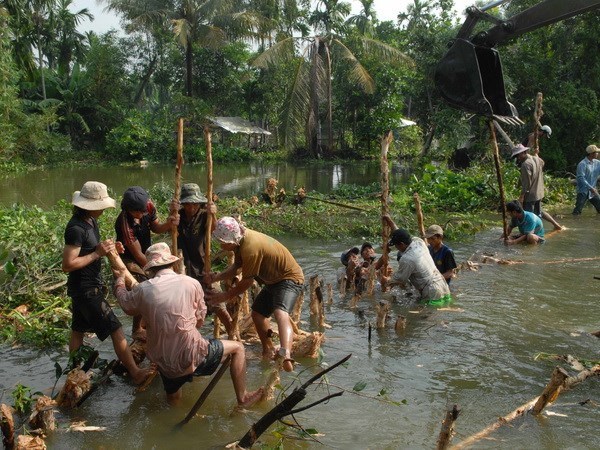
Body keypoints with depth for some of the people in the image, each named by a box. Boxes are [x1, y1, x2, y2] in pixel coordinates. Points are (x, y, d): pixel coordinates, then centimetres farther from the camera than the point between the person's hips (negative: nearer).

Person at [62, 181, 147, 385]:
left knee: (78, 329, 19)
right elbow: (68, 264, -25)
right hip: (86, 289, -10)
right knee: (115, 329, -6)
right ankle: (135, 373, 0)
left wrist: (108, 248, -2)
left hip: (86, 287, 10)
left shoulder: (90, 221, 5)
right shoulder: (76, 229, -24)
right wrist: (97, 253, -24)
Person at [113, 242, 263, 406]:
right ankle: (242, 397, 22)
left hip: (163, 361, 4)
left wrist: (120, 280, 36)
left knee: (173, 398, 38)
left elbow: (123, 300, 16)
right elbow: (200, 320, 3)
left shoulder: (143, 290, -7)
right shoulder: (192, 284, -9)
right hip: (191, 355, -4)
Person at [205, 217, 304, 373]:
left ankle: (286, 355, -57)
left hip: (290, 279, -10)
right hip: (273, 280, 10)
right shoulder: (241, 239, -2)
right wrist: (217, 277, -13)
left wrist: (226, 296, -12)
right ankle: (269, 351, 40)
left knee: (280, 314, -34)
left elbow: (248, 281, -23)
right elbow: (236, 266, 4)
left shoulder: (251, 248, -32)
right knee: (257, 314, 20)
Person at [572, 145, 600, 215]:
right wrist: (591, 188, -24)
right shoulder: (582, 164, -15)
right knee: (577, 211, -8)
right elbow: (581, 178, -20)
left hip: (593, 191, 7)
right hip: (583, 191, -7)